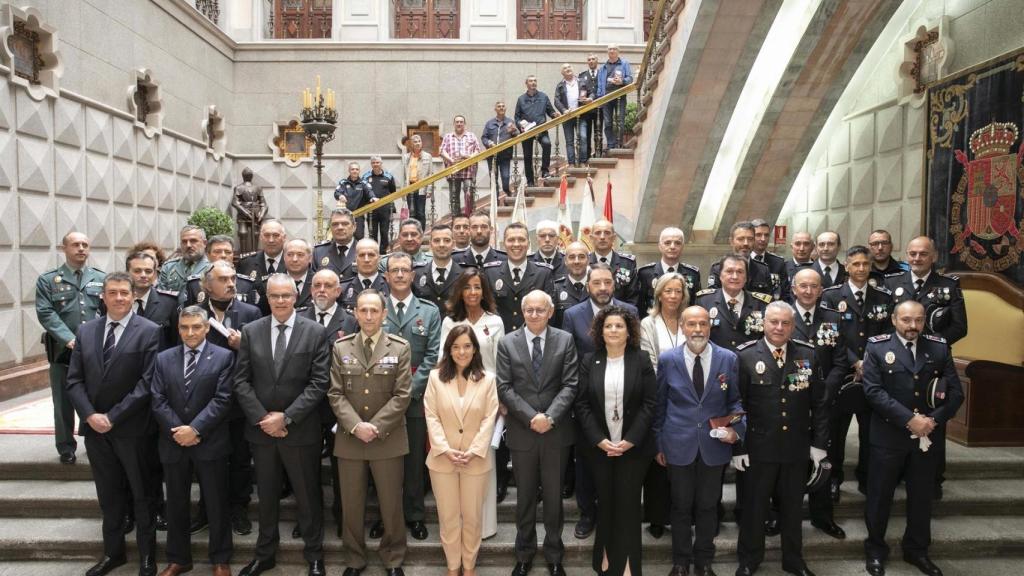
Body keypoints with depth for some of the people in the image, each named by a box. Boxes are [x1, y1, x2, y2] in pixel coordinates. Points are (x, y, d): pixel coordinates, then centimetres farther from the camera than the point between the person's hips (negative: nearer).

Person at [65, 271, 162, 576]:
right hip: (94, 427, 4)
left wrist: (113, 417, -15)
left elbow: (148, 382, -14)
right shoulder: (85, 330, 7)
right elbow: (74, 380, 5)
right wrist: (89, 415, -8)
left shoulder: (149, 331, -9)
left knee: (141, 495, 9)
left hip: (131, 428, -4)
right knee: (108, 494, 17)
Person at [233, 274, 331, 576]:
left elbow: (319, 383, -10)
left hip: (301, 430, -2)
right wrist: (261, 417, -10)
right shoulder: (250, 331, 3)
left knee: (308, 495, 9)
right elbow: (241, 381, 1)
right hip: (261, 429, 3)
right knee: (266, 495, 17)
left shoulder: (316, 332, -6)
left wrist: (286, 417, -16)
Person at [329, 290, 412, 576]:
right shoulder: (340, 347, 3)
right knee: (351, 504, 12)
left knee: (391, 503, 9)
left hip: (388, 439, -1)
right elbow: (336, 394, -2)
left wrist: (376, 427, -15)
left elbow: (401, 396, -7)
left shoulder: (400, 347, -2)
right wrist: (356, 426, -15)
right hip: (349, 438, 2)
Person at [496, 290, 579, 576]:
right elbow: (504, 388, -6)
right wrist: (531, 417, -15)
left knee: (554, 496, 13)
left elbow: (570, 385, -6)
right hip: (522, 431, 0)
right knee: (525, 497, 14)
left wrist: (549, 417, -18)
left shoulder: (565, 340, -1)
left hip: (556, 432, 0)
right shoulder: (507, 343, -1)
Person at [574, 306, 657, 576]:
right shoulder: (589, 362, 2)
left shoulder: (641, 360, -2)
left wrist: (630, 440, -13)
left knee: (628, 501, 4)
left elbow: (650, 403, -6)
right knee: (605, 501, 10)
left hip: (634, 445, -1)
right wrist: (599, 440, -11)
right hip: (598, 445, 1)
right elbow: (581, 404, -2)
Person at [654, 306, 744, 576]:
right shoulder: (667, 359, -5)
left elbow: (735, 400, 6)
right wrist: (658, 443, 2)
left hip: (714, 445, 1)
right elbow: (659, 404, 1)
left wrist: (737, 428, -12)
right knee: (681, 506, 13)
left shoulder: (728, 359, -3)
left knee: (708, 506, 15)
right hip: (679, 445, -1)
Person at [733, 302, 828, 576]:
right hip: (759, 447, -2)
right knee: (754, 505, 12)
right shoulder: (745, 355, -10)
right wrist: (737, 447, -9)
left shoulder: (808, 355, 0)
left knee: (792, 505, 18)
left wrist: (819, 442, 1)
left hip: (797, 447, 3)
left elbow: (819, 402, 4)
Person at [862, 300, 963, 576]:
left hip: (928, 436, 3)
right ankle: (875, 550, 27)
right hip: (888, 435, -3)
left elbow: (956, 391, 0)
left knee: (922, 496, 16)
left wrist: (934, 420, -14)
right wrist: (910, 419, -19)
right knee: (880, 495, 9)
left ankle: (917, 550, 36)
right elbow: (873, 391, -14)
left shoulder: (939, 347, 3)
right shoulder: (877, 347, -6)